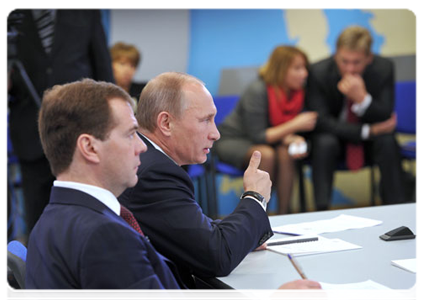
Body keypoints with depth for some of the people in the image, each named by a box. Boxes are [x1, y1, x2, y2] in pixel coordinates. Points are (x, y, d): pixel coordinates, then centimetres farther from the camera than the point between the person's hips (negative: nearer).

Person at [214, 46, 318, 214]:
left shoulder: (297, 90, -9)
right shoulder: (257, 91, -27)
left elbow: (281, 131, -3)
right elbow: (257, 136, -25)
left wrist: (292, 140, -27)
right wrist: (295, 125, -29)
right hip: (231, 140, -5)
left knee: (286, 153, -28)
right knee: (266, 154, -34)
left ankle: (283, 215, -21)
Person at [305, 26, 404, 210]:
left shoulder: (383, 69, -14)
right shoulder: (319, 72, -17)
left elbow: (385, 119, -17)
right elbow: (321, 122, -19)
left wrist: (362, 98, -37)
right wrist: (368, 131, -25)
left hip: (371, 141, 1)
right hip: (335, 138, -1)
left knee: (387, 142, -30)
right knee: (324, 142, -33)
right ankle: (321, 212, -29)